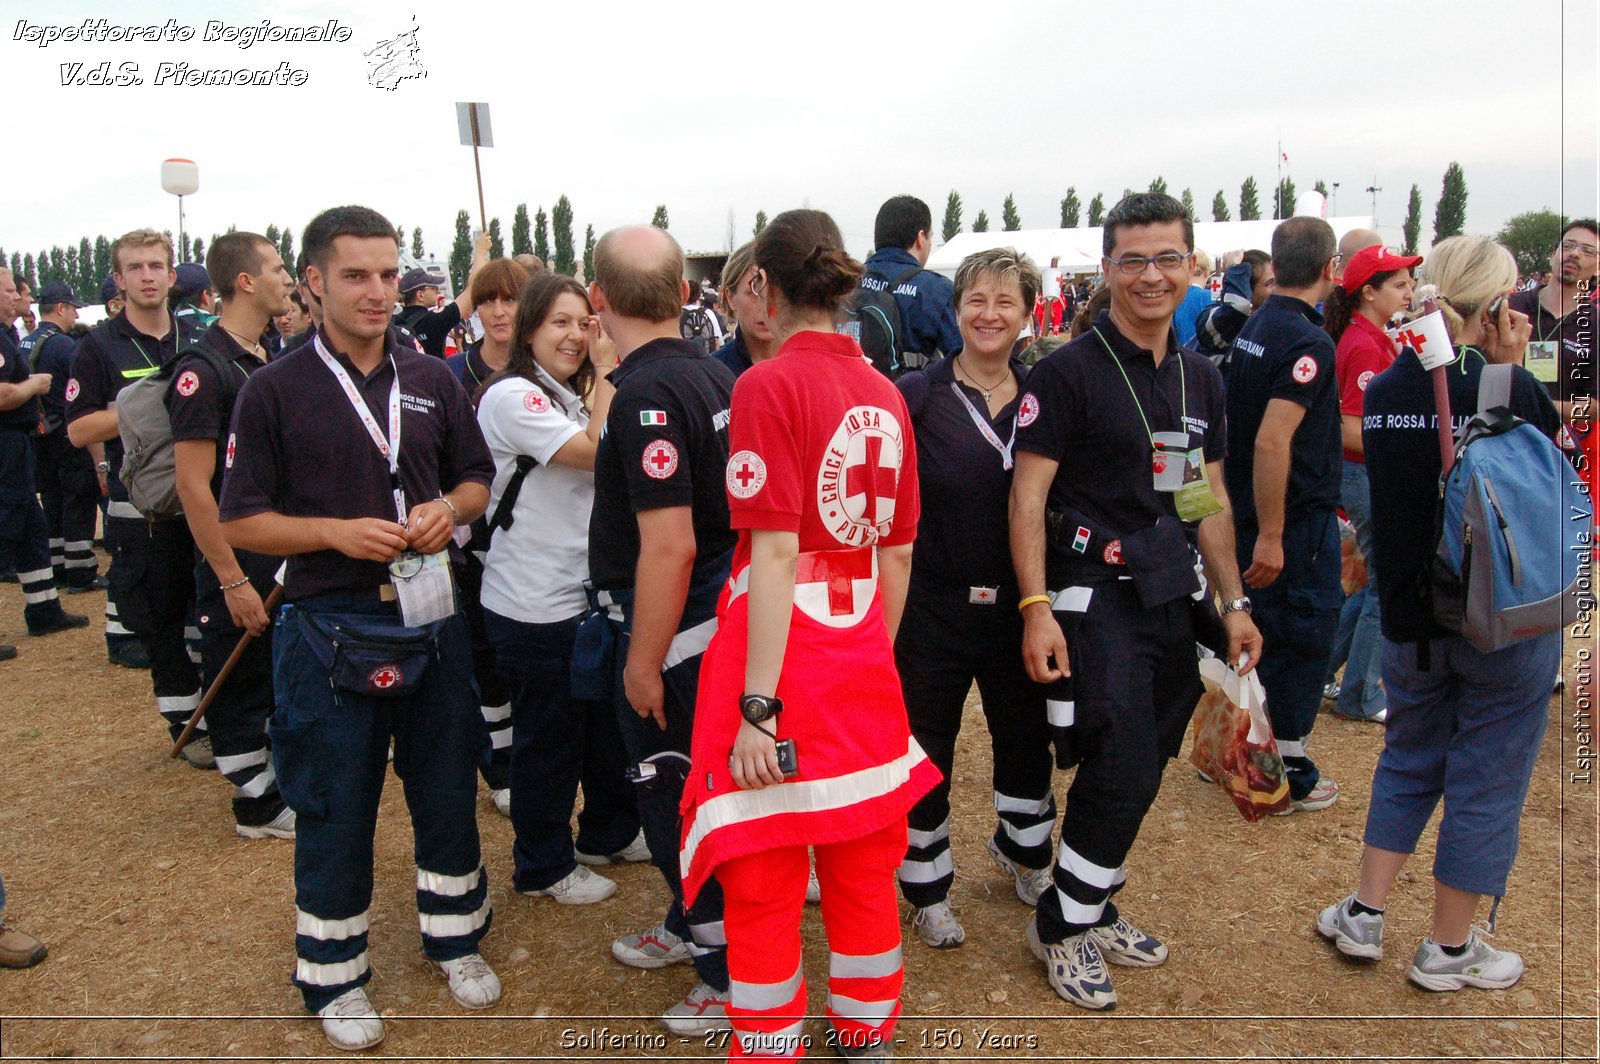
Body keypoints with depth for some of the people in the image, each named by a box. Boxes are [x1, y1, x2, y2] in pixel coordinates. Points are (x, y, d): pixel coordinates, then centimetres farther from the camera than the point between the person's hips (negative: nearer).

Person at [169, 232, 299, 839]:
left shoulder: (271, 363, 9)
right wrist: (233, 581, -20)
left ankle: (289, 782, 33)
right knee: (240, 681, 5)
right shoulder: (203, 369, -17)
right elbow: (194, 487, -19)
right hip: (238, 563, -8)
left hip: (288, 556, 8)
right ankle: (259, 805, 18)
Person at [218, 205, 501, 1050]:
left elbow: (476, 478, 14)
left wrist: (450, 509, -9)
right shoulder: (275, 390, -5)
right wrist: (337, 532, -20)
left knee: (448, 790, 15)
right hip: (330, 630, -3)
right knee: (334, 811, 9)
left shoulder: (432, 378, 5)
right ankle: (334, 977, 28)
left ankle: (456, 938, 36)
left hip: (432, 621, 4)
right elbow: (240, 521, -4)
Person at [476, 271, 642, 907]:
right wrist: (608, 373, -18)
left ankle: (609, 831, 40)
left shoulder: (568, 396, 13)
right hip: (533, 604, -9)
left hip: (584, 591, 9)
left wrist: (603, 374, -2)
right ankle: (543, 867, 23)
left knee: (605, 720, 20)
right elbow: (599, 453, -25)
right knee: (547, 736, 5)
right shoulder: (512, 396, -17)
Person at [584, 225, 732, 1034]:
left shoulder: (647, 394, -23)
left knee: (678, 796, 5)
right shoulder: (714, 375, 5)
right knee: (684, 786, 23)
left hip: (667, 631, -9)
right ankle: (693, 924, 42)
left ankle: (736, 973, 20)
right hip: (715, 616, 9)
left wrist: (644, 661, -19)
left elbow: (669, 546, -27)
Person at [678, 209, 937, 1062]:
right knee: (864, 868, 20)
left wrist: (757, 706, -17)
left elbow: (775, 552, -19)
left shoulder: (770, 385, -13)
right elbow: (899, 550, 9)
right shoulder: (885, 394, 5)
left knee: (763, 885, 9)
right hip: (864, 660, 6)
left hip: (782, 657, -6)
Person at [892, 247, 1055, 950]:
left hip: (1017, 605, 3)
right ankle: (928, 891, 29)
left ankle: (1023, 853, 46)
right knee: (925, 751, 9)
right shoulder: (917, 395, -8)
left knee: (1026, 736, 19)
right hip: (934, 604, -3)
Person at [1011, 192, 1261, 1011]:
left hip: (1174, 597, 7)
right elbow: (1028, 495, -12)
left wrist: (1233, 601, 14)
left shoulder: (1201, 376, 12)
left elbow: (1209, 498, 17)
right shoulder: (1069, 371, -9)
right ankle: (1060, 927, 13)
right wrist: (1036, 607, -20)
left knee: (1141, 772, 13)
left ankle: (1094, 909, 31)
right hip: (1097, 596, -6)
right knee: (1121, 772, -7)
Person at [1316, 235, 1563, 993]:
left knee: (1408, 761, 22)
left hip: (1410, 616, 5)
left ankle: (1364, 914, 26)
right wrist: (1511, 367, -6)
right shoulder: (1508, 387, -17)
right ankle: (1449, 951, 21)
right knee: (1487, 780, 9)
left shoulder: (1384, 390, 1)